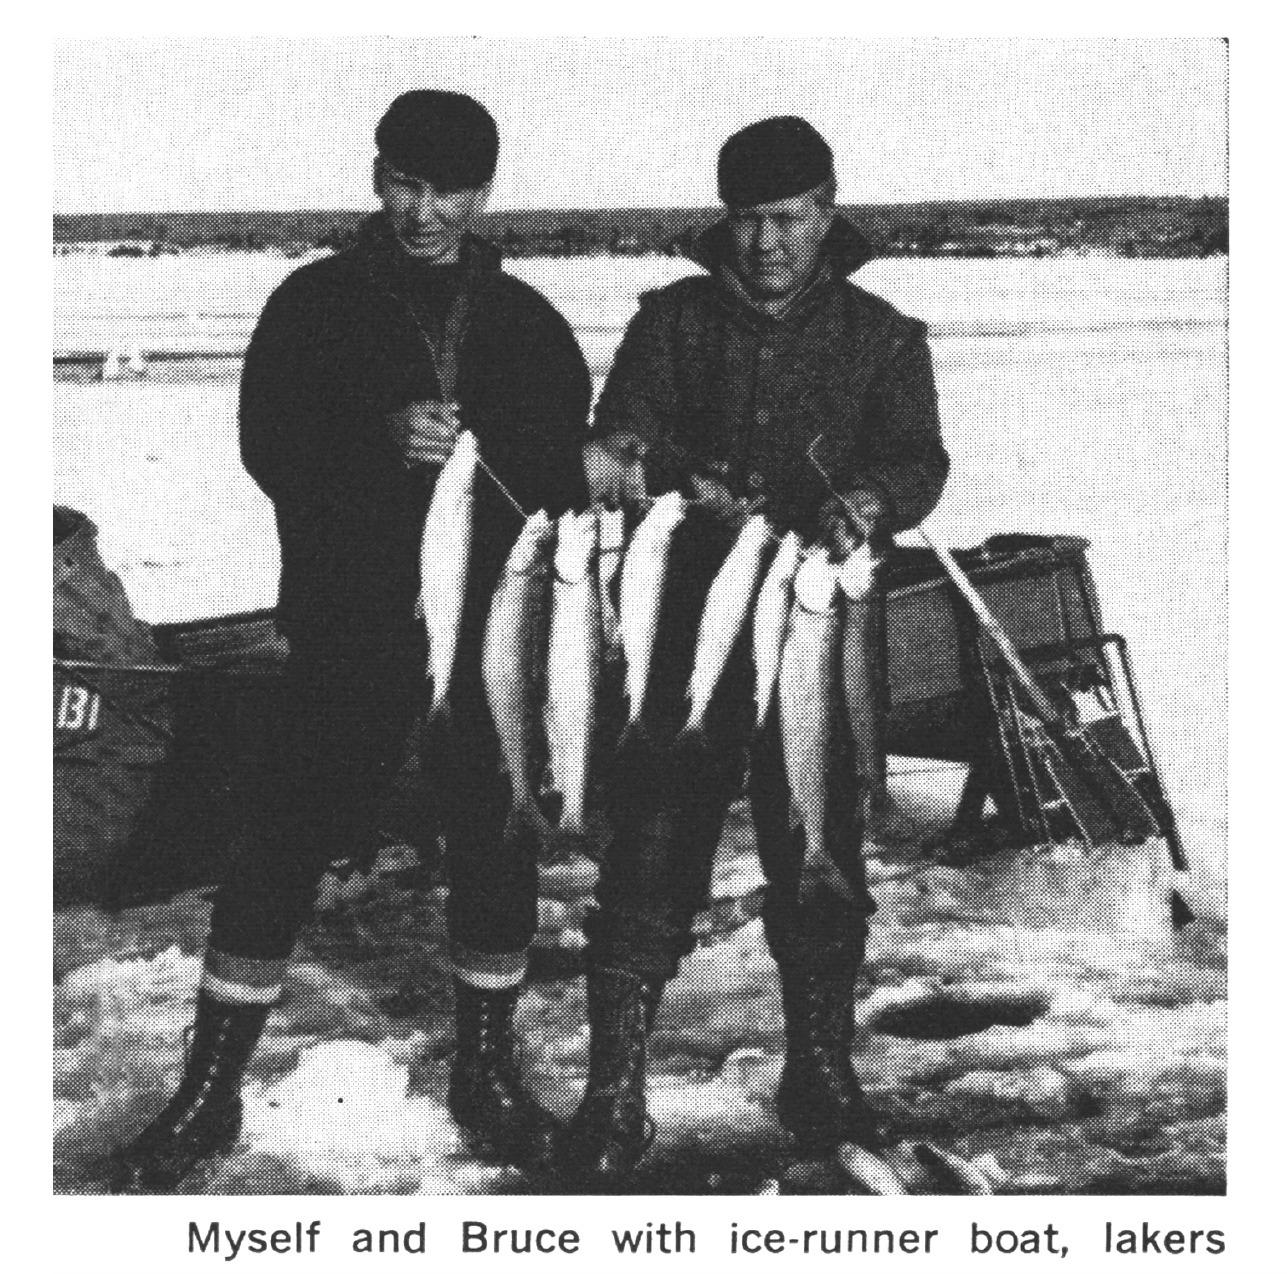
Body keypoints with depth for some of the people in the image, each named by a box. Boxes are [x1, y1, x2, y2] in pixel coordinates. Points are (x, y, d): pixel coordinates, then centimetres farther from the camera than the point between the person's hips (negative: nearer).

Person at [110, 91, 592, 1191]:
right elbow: (269, 444, -7)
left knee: (494, 836, 7)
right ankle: (209, 1092, 10)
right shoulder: (318, 303, 3)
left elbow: (567, 469, 7)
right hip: (350, 618, -2)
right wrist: (382, 442, -24)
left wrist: (483, 455, -14)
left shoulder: (526, 320, 9)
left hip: (489, 621, 2)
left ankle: (487, 1069, 26)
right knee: (299, 835, -1)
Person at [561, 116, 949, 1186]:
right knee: (652, 857, -4)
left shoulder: (881, 337, 9)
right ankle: (614, 1097, 6)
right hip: (685, 624, -1)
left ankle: (822, 1077, 25)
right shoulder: (674, 320, 8)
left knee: (821, 858, 8)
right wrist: (626, 460, -26)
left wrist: (867, 500, -26)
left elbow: (918, 461, -3)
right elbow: (618, 442, -1)